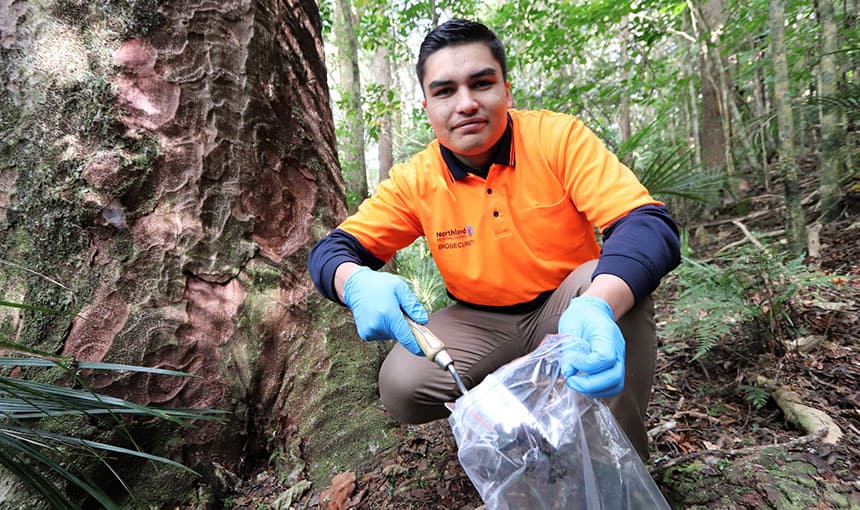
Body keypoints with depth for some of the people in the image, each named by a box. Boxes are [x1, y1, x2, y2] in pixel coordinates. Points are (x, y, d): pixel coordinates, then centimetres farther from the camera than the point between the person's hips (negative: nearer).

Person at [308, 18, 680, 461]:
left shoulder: (559, 137, -16)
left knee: (612, 282, -33)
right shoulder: (416, 181, -10)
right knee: (400, 386, -23)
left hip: (567, 311, -1)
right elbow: (332, 250, -8)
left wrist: (600, 304, -48)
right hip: (482, 323, 2)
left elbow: (649, 224, -26)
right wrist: (357, 283, -35)